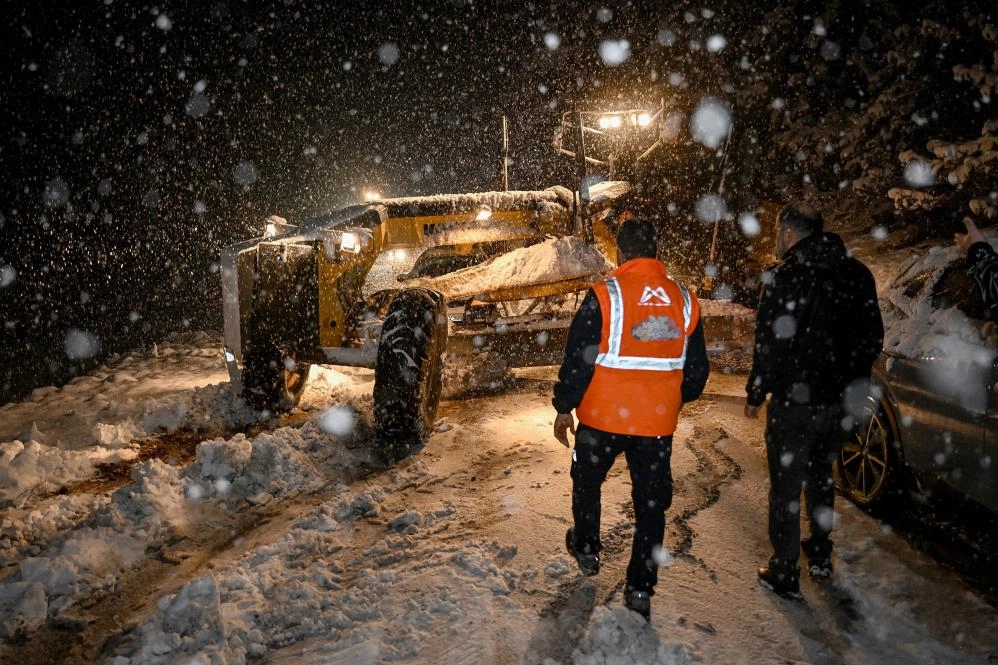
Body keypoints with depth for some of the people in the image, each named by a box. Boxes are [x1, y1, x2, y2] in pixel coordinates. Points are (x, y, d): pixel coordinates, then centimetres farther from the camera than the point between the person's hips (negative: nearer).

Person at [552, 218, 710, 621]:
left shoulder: (604, 295, -13)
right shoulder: (684, 300, 2)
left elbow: (578, 360, -11)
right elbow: (697, 370, 10)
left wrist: (564, 408, 1)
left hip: (602, 419, -3)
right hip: (658, 422, 3)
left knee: (587, 483, 22)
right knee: (651, 504, 12)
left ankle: (586, 550, 41)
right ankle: (640, 590, 16)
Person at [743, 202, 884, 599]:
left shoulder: (786, 278, -17)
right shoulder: (857, 274, 5)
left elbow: (770, 344, -17)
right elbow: (872, 339, 11)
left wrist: (755, 395, -6)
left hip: (795, 402, -7)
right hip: (840, 402, 7)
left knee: (786, 486, 5)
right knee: (820, 476, 24)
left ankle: (784, 573, 13)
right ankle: (820, 555, 37)